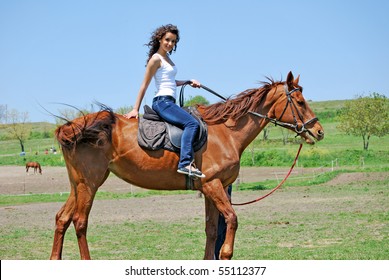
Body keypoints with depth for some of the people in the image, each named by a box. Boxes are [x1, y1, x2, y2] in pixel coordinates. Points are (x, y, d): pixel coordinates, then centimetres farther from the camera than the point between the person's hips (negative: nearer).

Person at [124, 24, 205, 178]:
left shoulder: (167, 58, 19)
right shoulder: (156, 59, -7)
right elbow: (144, 85, -8)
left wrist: (189, 82, 17)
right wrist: (135, 109, -8)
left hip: (169, 103, 10)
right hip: (162, 101, -10)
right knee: (192, 123, -26)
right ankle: (185, 163, -34)